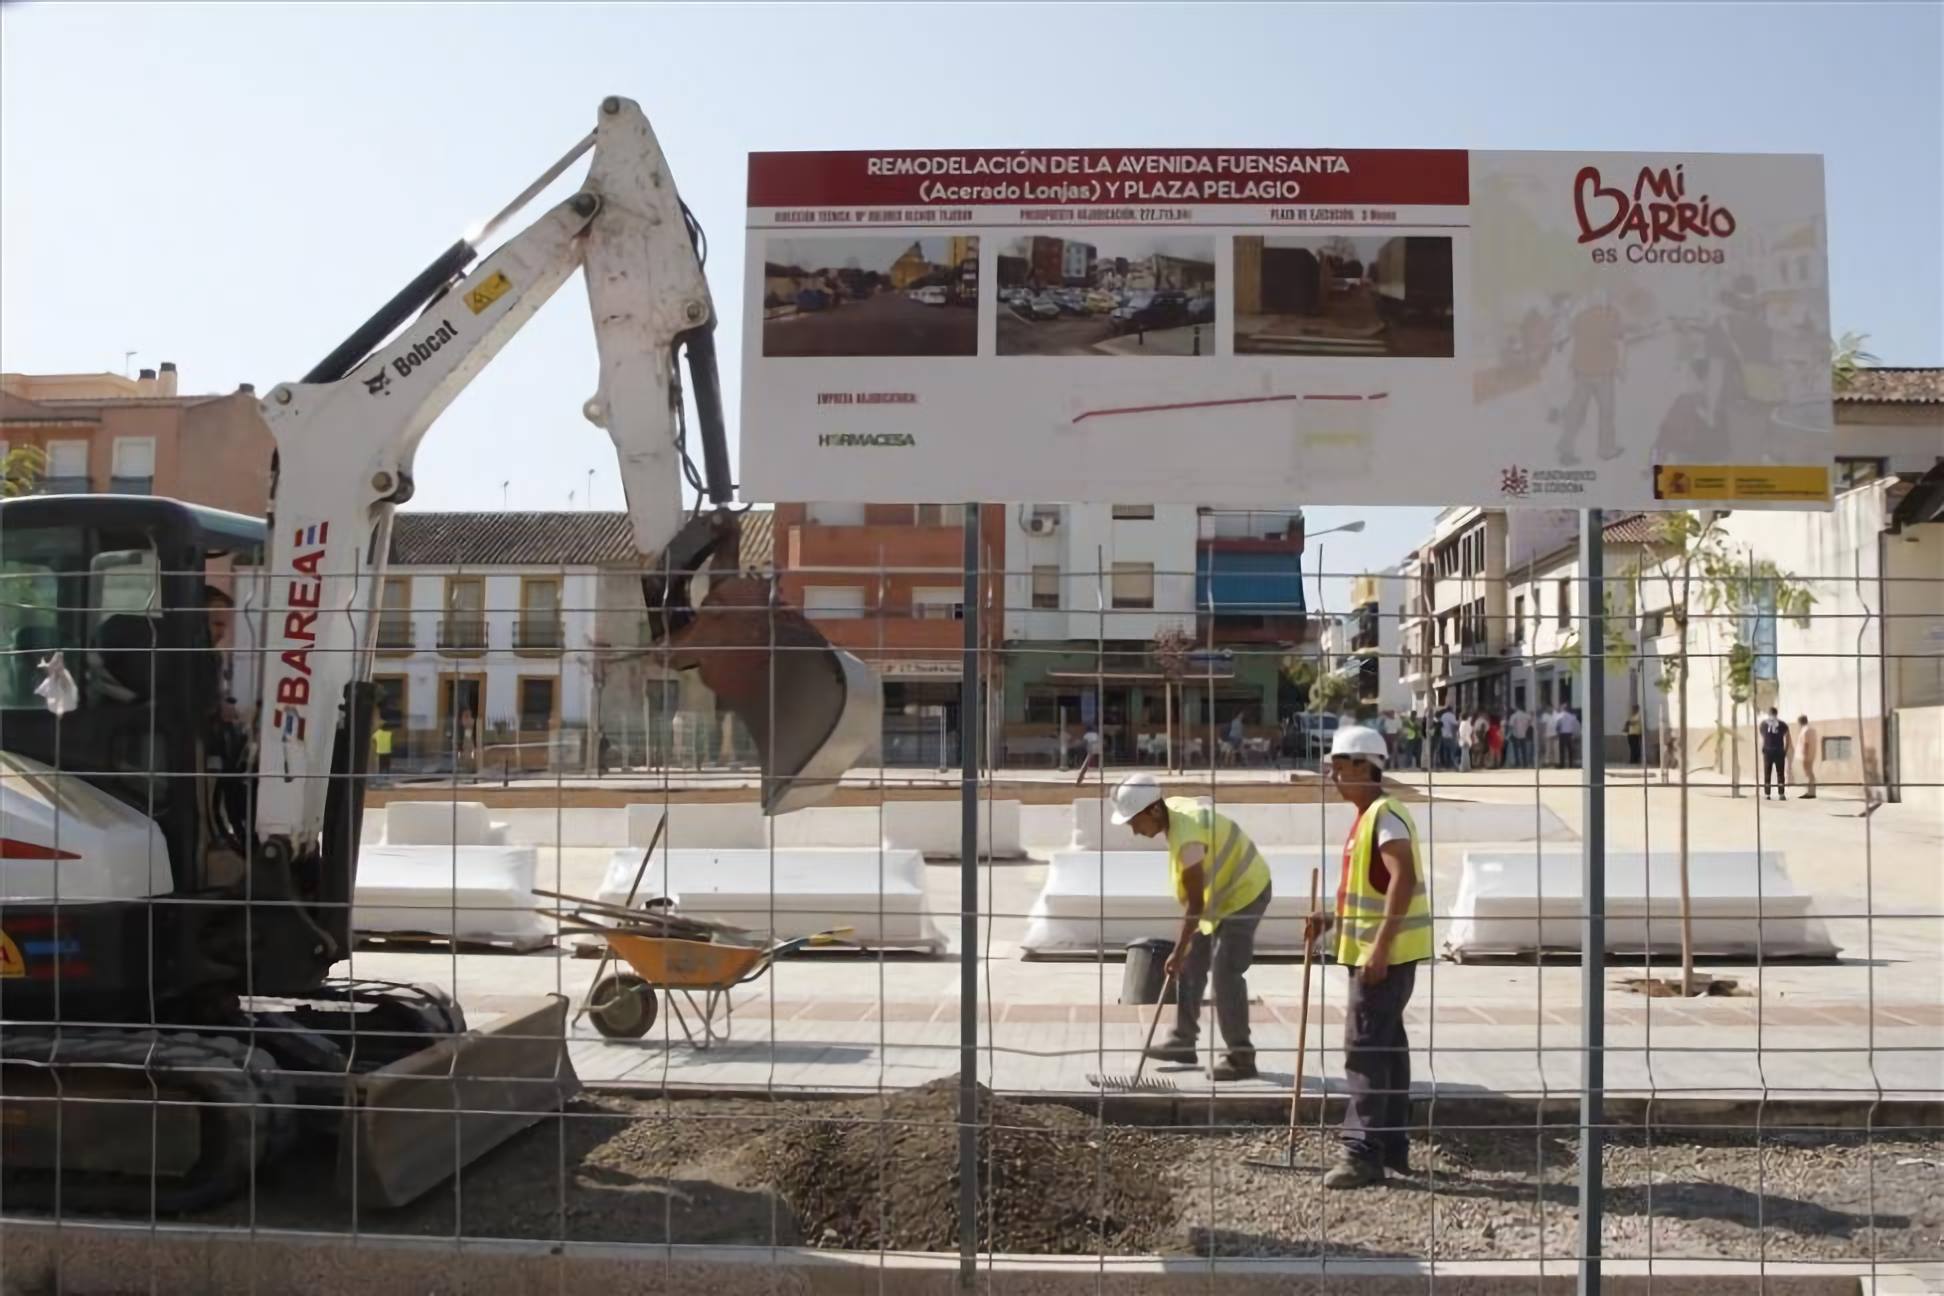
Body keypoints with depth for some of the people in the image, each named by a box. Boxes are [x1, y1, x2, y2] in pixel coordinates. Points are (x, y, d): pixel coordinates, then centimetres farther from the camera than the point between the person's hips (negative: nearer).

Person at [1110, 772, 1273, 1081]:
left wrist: (1178, 952, -21)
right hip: (1222, 891, 10)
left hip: (1244, 893, -10)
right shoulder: (1174, 807, -5)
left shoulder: (1187, 839, -32)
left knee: (1225, 974, -10)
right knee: (1191, 966, 11)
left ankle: (1241, 1057, -1)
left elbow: (1195, 903, -27)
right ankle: (1183, 1040, 20)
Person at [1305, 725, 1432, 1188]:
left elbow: (1403, 880, -26)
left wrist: (1380, 944, -29)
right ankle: (1392, 1149, 23)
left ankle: (1362, 1152, -5)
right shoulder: (1367, 816, 16)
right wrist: (1332, 920, 11)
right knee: (1385, 1047, 15)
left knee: (1365, 1049, -9)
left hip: (1386, 954, -11)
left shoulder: (1385, 815, -16)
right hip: (1373, 952, 11)